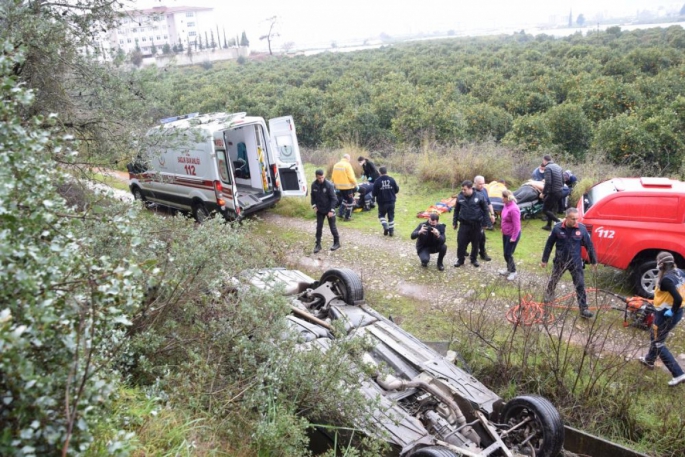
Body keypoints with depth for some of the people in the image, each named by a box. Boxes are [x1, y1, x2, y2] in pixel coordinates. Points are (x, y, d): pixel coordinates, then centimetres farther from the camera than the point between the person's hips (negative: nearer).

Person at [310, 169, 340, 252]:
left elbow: (334, 198, -17)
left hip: (329, 210, -4)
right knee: (319, 227, 7)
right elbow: (313, 196, 9)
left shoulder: (329, 185, -19)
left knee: (332, 227, 7)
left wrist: (331, 210, -21)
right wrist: (314, 205, -5)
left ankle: (337, 243, 23)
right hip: (319, 210, 4)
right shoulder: (314, 185, -6)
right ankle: (318, 244, 17)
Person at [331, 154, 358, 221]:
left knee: (345, 199, 25)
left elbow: (333, 177, 8)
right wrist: (355, 184, -3)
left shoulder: (336, 165, 6)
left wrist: (335, 184, 21)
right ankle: (347, 217, 9)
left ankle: (341, 212, 17)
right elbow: (351, 177, -18)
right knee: (350, 201, 7)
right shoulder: (347, 165, -15)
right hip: (347, 186, -7)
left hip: (339, 186, 7)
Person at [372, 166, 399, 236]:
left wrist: (376, 196, 12)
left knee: (381, 215, 16)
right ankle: (391, 231, 13)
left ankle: (385, 227, -6)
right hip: (391, 201, 2)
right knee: (391, 216, 13)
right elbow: (397, 190, 2)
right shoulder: (391, 180, -5)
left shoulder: (377, 181, -13)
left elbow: (374, 193, -10)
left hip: (382, 202, -2)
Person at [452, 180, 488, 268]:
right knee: (461, 242, 0)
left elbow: (485, 209, 0)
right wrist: (455, 222, 9)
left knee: (475, 243, 11)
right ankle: (460, 260, 17)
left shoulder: (479, 196, -10)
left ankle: (474, 259, 29)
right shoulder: (460, 197, -6)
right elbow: (456, 210, 8)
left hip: (476, 224, -1)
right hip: (464, 224, 1)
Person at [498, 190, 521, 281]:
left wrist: (513, 237, -20)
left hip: (512, 235, -9)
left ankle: (513, 272, 19)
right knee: (506, 253, 19)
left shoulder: (513, 209, -29)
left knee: (508, 254, 1)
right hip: (505, 234, 9)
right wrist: (503, 229, 18)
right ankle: (508, 269, 36)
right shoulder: (506, 205, -2)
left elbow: (516, 225, -25)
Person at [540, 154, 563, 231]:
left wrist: (543, 193, -14)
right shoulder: (558, 167, 13)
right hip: (559, 192, 9)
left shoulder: (548, 168, -13)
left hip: (552, 192, -9)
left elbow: (548, 182, -22)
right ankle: (549, 225, 22)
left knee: (545, 210, -1)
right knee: (551, 209, 18)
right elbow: (563, 181, 17)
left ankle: (559, 222, -14)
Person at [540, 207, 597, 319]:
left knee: (580, 285, -1)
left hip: (576, 262, 0)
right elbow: (549, 244, -4)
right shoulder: (557, 228, -14)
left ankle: (584, 309, 4)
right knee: (553, 280, 20)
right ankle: (549, 294, 48)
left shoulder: (582, 229, -12)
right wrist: (544, 260, 1)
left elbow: (589, 245, -1)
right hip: (560, 261, 0)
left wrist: (593, 261, 6)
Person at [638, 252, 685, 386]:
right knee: (655, 337, 28)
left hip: (666, 314, -9)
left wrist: (672, 311, -18)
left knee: (658, 343, 7)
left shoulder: (665, 280, -27)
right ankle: (649, 360, 48)